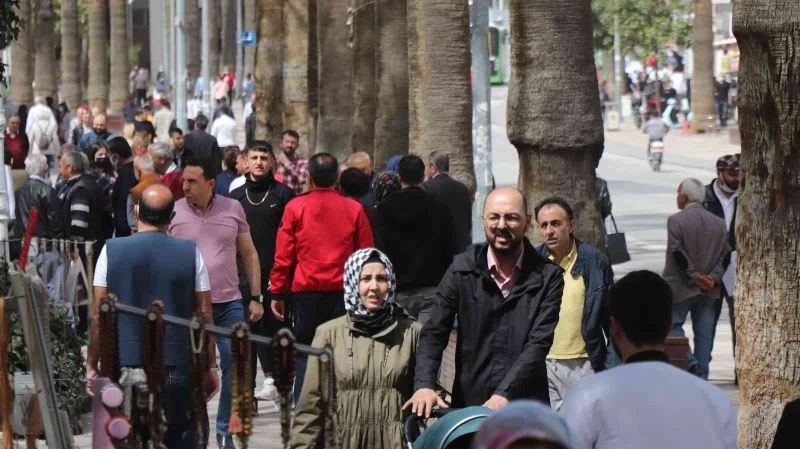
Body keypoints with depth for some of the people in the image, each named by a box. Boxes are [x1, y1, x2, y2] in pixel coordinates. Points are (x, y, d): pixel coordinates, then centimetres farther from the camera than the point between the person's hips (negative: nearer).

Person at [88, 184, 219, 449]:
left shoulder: (111, 251, 1)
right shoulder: (190, 253, 0)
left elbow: (98, 315, 2)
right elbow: (204, 314, 1)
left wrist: (91, 365, 9)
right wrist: (210, 367, 9)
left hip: (124, 365, 0)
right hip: (177, 366, 0)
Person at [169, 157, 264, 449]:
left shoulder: (232, 209, 3)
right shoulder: (174, 212, -1)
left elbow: (249, 254, 10)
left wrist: (256, 297, 6)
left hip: (229, 304, 2)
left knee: (235, 369, 3)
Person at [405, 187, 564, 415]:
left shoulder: (547, 277, -1)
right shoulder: (462, 270, 4)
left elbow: (539, 342, -10)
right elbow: (433, 333, 0)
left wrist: (504, 395, -23)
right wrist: (424, 385, -19)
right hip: (468, 403, 1)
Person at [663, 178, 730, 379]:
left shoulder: (676, 220, -9)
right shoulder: (719, 223, 7)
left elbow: (678, 253, -15)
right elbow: (723, 255, 3)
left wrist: (695, 276, -11)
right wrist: (713, 277, -5)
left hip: (681, 287, -5)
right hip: (708, 289, 5)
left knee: (672, 323, 6)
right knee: (704, 331, 7)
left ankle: (690, 361, -12)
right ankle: (701, 374, 6)